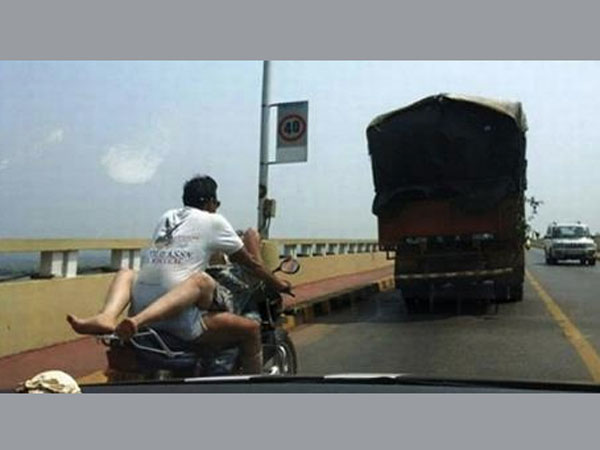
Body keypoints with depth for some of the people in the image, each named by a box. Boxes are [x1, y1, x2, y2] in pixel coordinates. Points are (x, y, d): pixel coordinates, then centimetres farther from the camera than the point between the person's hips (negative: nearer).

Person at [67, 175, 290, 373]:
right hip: (179, 319, -5)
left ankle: (106, 317, -3)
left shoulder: (167, 217, 22)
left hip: (140, 306, 6)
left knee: (126, 273, 30)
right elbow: (251, 263, 16)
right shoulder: (213, 221, 9)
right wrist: (278, 284, 31)